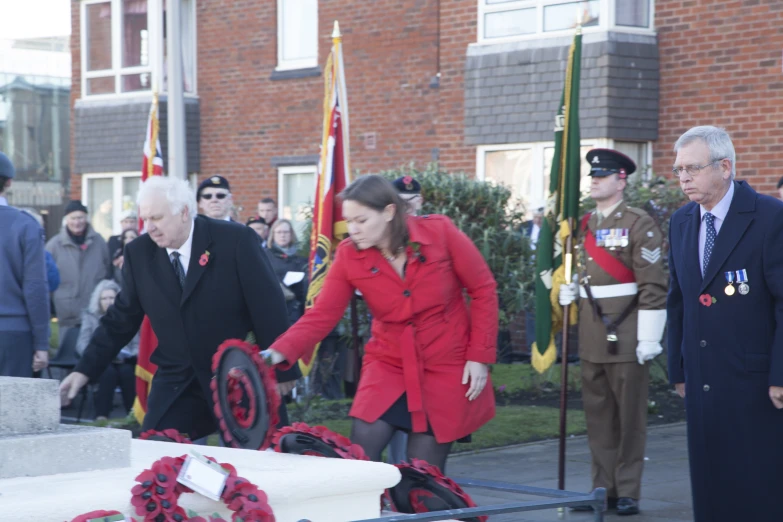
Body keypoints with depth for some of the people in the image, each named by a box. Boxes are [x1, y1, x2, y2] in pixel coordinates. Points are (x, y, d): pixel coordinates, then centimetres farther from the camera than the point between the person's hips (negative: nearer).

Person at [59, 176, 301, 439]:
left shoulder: (236, 240, -12)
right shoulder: (139, 252, 0)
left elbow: (269, 310, -9)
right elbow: (120, 320, 8)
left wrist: (281, 375, -8)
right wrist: (85, 370, 1)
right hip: (175, 387, 3)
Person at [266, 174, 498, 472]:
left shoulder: (440, 233, -14)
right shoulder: (349, 256, -8)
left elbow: (483, 291, -6)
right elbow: (321, 315, -11)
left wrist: (479, 357, -9)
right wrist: (279, 353, -27)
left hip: (446, 365, -2)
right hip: (389, 362, 2)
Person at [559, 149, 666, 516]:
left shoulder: (639, 225, -6)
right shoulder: (583, 226, 13)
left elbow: (653, 286, -11)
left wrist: (649, 338, -15)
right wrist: (565, 289, 3)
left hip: (626, 337, -6)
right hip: (591, 337, 6)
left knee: (630, 417, 1)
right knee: (598, 417, 10)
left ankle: (628, 492, 7)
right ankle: (603, 488, 17)